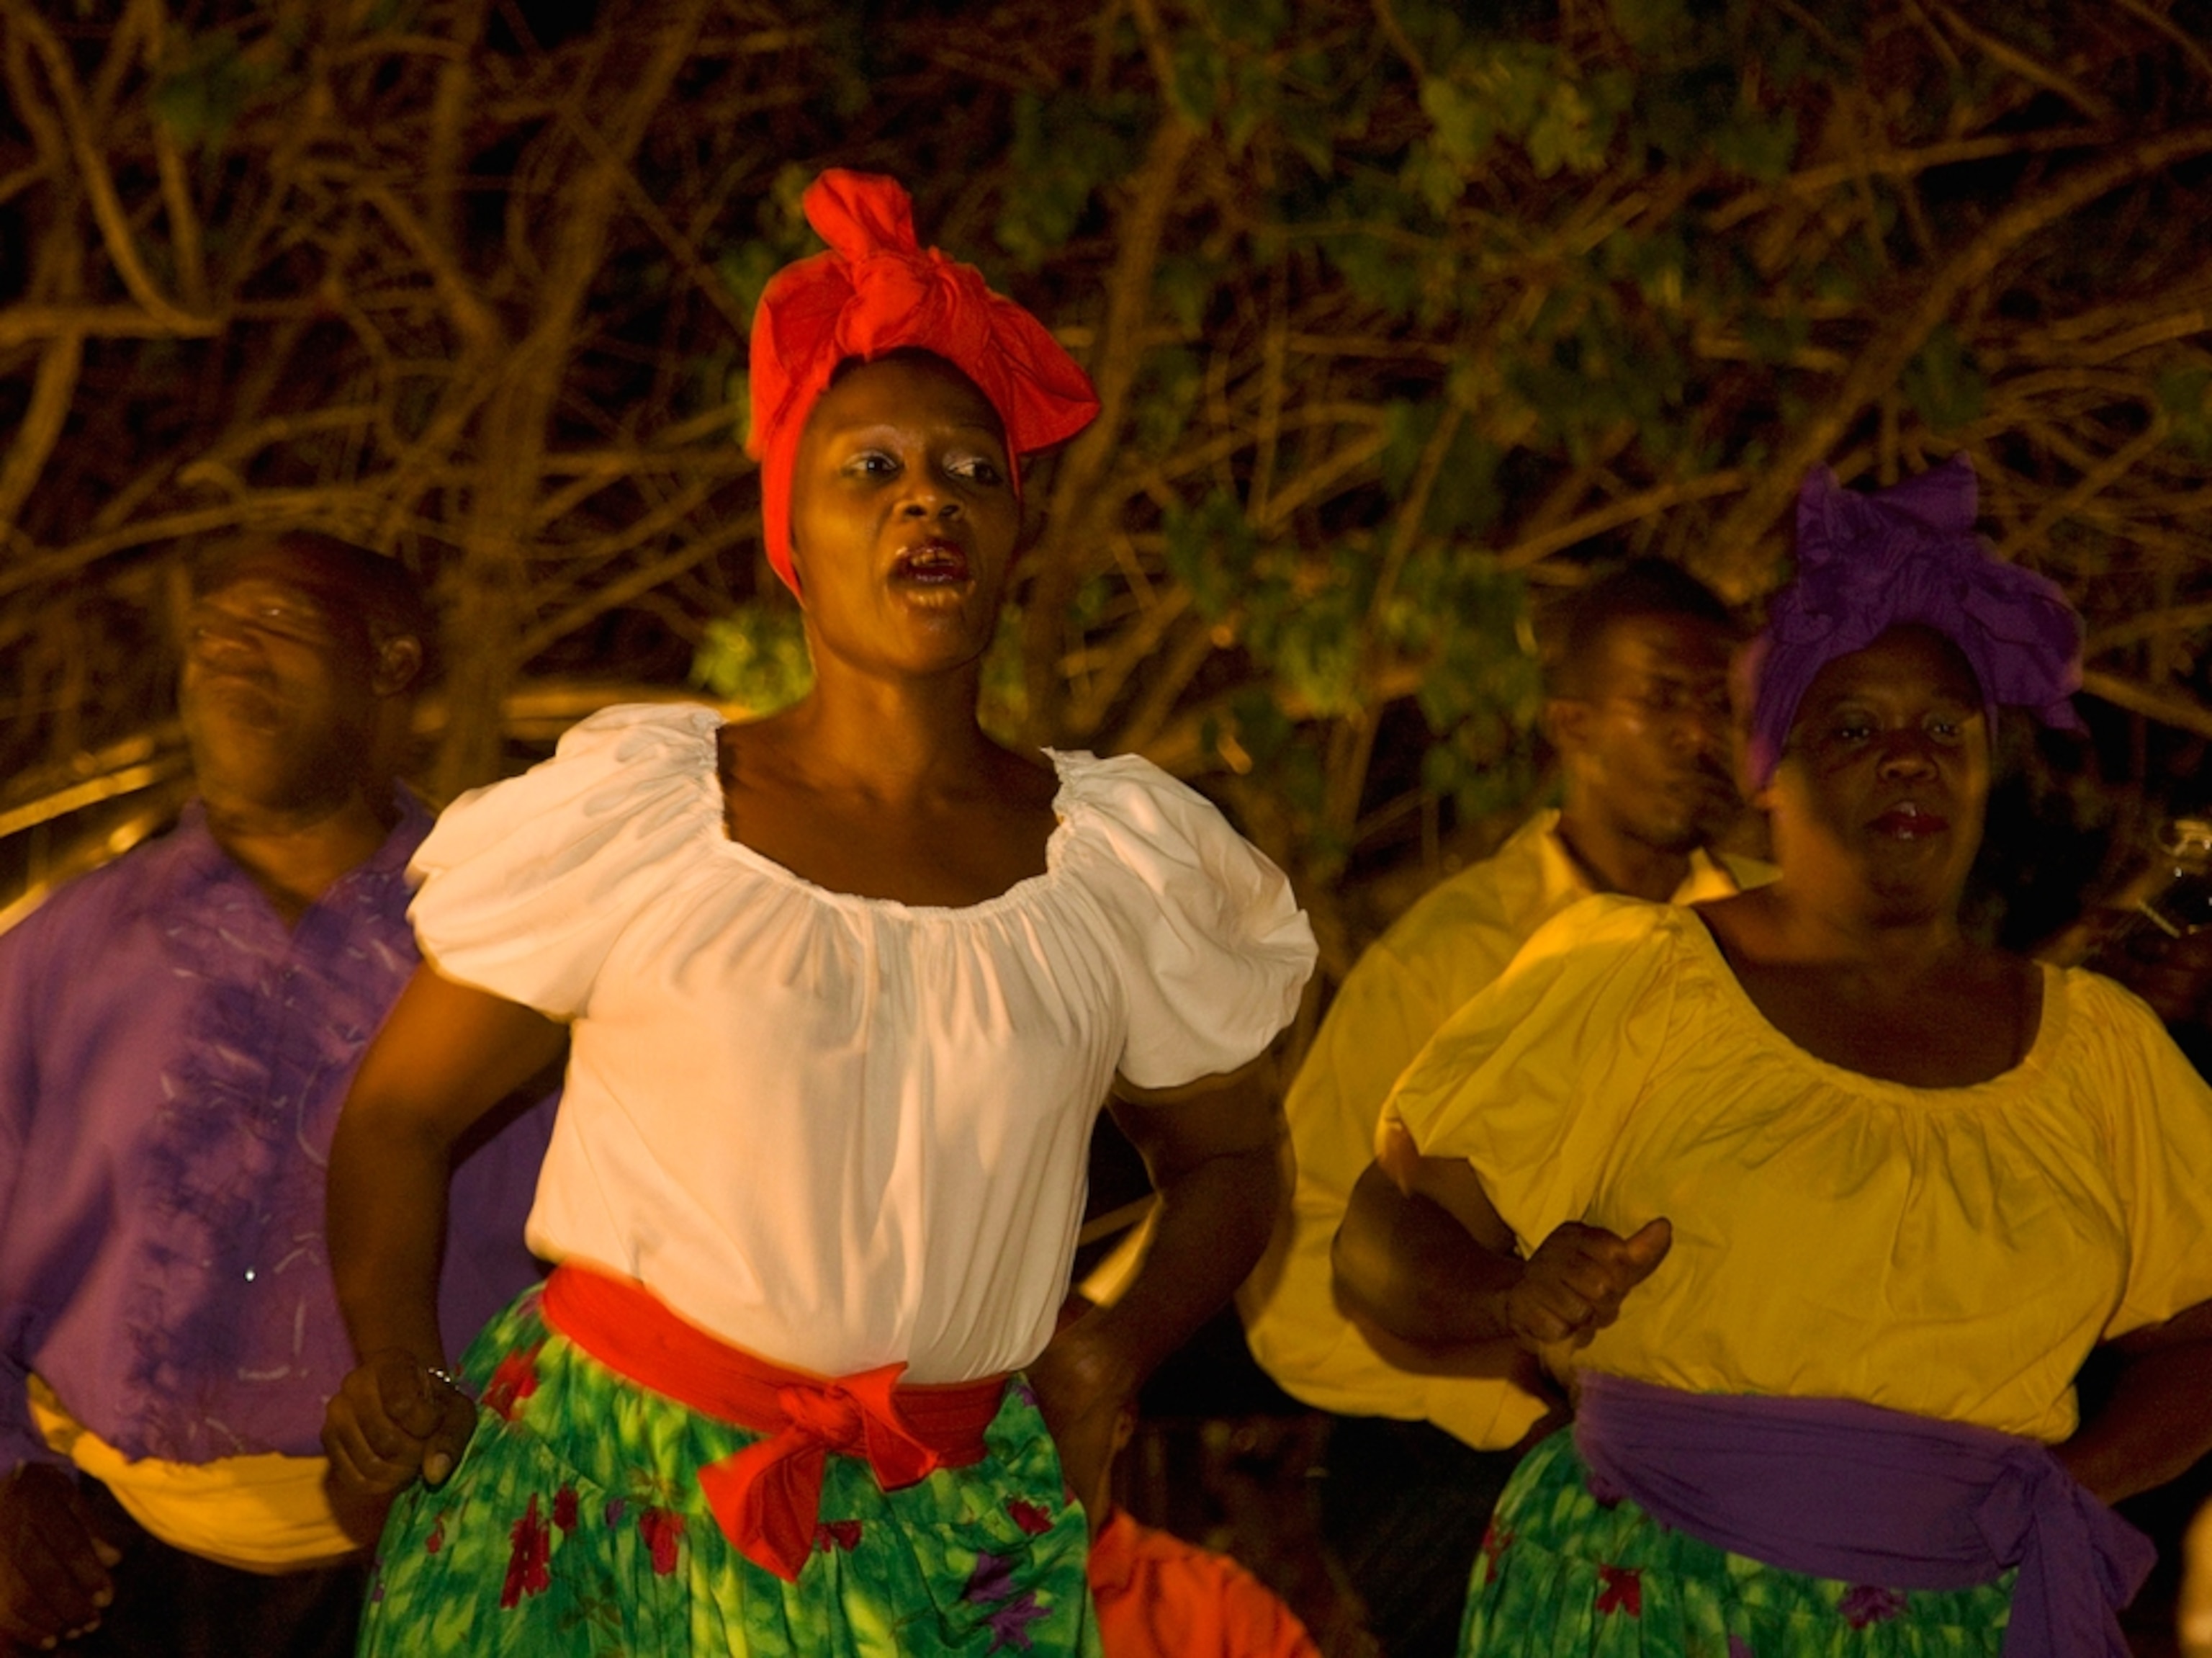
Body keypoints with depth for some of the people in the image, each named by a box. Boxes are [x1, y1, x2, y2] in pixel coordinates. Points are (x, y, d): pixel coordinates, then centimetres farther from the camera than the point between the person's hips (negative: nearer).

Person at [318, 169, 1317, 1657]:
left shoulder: (1129, 863, 6)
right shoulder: (631, 815, 0)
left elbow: (1228, 1158, 22)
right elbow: (399, 1113, 7)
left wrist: (1127, 1342, 4)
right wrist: (398, 1367, -9)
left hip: (952, 1536, 2)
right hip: (606, 1488, -2)